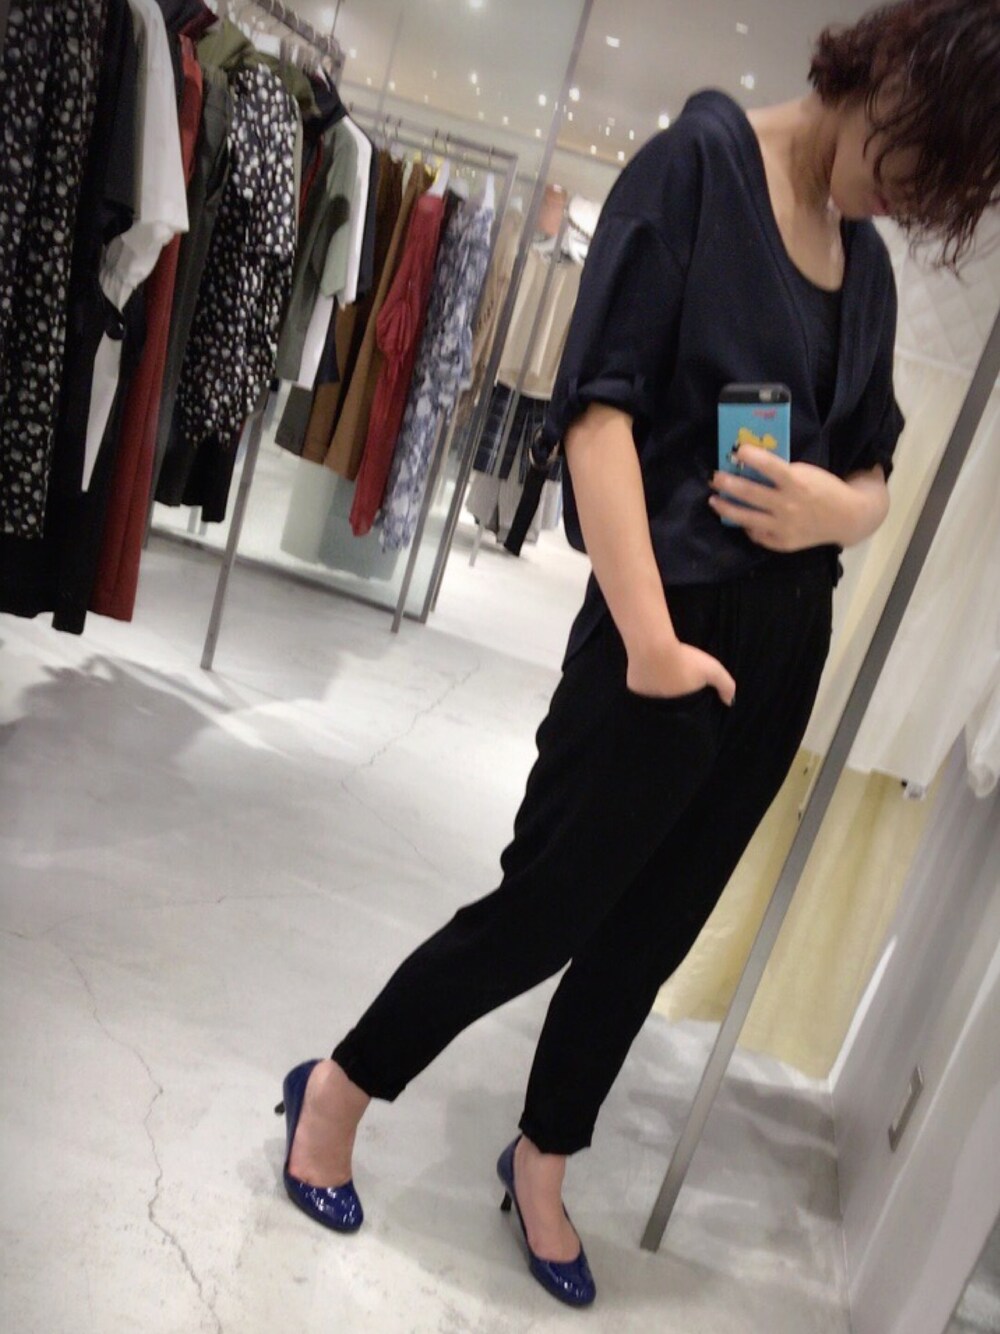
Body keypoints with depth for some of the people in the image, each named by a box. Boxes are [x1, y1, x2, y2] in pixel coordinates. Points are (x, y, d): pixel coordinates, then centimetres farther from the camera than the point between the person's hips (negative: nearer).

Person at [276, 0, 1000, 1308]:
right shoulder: (702, 159, -6)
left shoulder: (867, 261, 14)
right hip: (673, 633, -7)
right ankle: (335, 1089, 29)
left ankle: (540, 1167, 38)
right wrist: (645, 635, -21)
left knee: (647, 936, 15)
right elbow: (599, 401, -16)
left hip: (786, 653, 7)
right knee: (545, 910, 3)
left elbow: (875, 469, 17)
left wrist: (839, 508, -8)